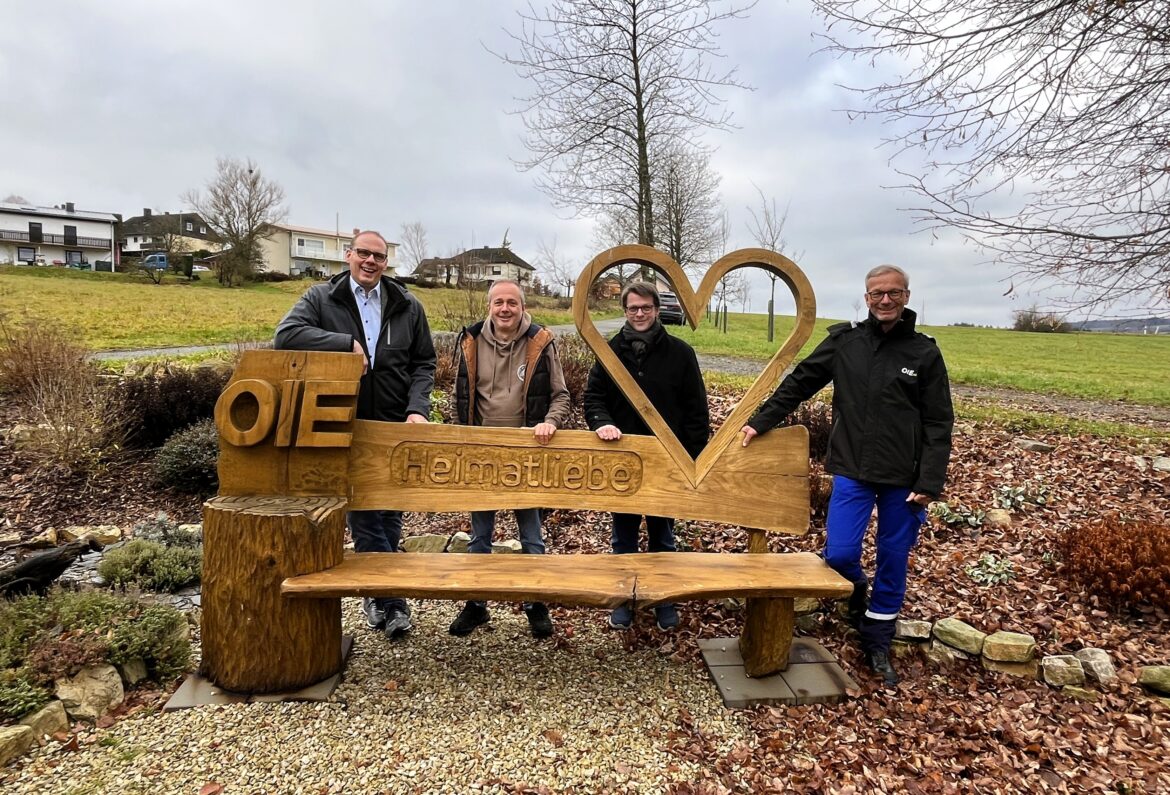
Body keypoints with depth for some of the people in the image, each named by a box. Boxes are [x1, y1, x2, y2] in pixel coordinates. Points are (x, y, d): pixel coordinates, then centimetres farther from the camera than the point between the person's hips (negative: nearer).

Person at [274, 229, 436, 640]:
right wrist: (346, 342, -21)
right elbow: (286, 334, -14)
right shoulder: (321, 298, 1)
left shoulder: (407, 306, 7)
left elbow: (424, 363, 8)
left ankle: (378, 594, 30)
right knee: (361, 512, 1)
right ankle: (392, 597, 13)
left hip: (395, 428, 2)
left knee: (390, 515, 11)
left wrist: (418, 408, -7)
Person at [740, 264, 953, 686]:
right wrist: (760, 421, 3)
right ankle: (857, 588, 31)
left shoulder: (925, 353, -1)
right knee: (838, 555, -6)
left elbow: (938, 424, -1)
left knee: (893, 563, 9)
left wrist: (929, 483, -8)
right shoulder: (843, 342, 1)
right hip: (852, 472, 0)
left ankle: (877, 643, 29)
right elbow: (798, 383, 8)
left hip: (903, 478, 0)